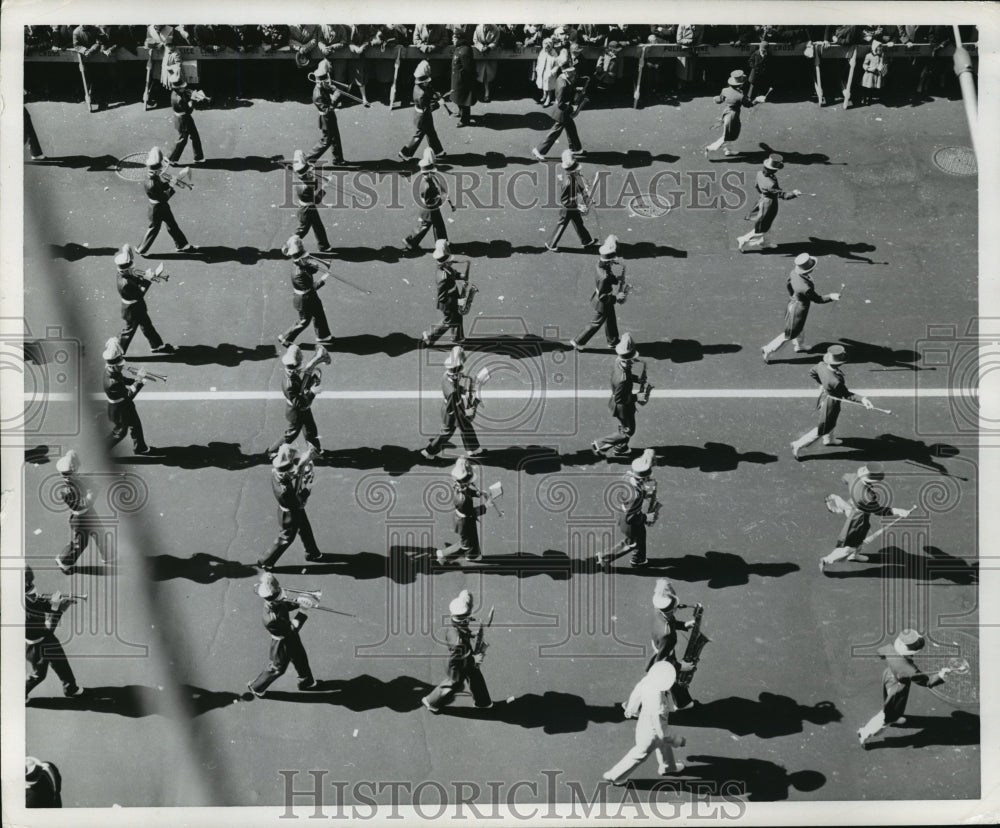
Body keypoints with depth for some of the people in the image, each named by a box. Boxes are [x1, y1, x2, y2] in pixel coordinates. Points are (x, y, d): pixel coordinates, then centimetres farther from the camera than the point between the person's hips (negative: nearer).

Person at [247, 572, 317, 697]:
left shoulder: (274, 602, -21)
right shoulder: (271, 619, -43)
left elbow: (285, 604, 3)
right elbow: (293, 627, -33)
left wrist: (298, 603, -15)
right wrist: (302, 612, -29)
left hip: (291, 638, 8)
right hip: (282, 644, -8)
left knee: (300, 659, 28)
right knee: (277, 669, 16)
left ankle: (306, 682, 55)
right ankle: (256, 687, 39)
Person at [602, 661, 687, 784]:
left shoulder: (648, 679, -29)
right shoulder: (657, 708, -46)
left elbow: (636, 691, -6)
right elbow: (662, 733, -30)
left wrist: (630, 707, 16)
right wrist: (678, 741, -10)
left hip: (642, 719, 6)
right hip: (650, 735, -6)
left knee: (663, 744, 33)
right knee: (639, 755, 24)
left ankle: (666, 766, 62)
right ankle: (614, 776, 47)